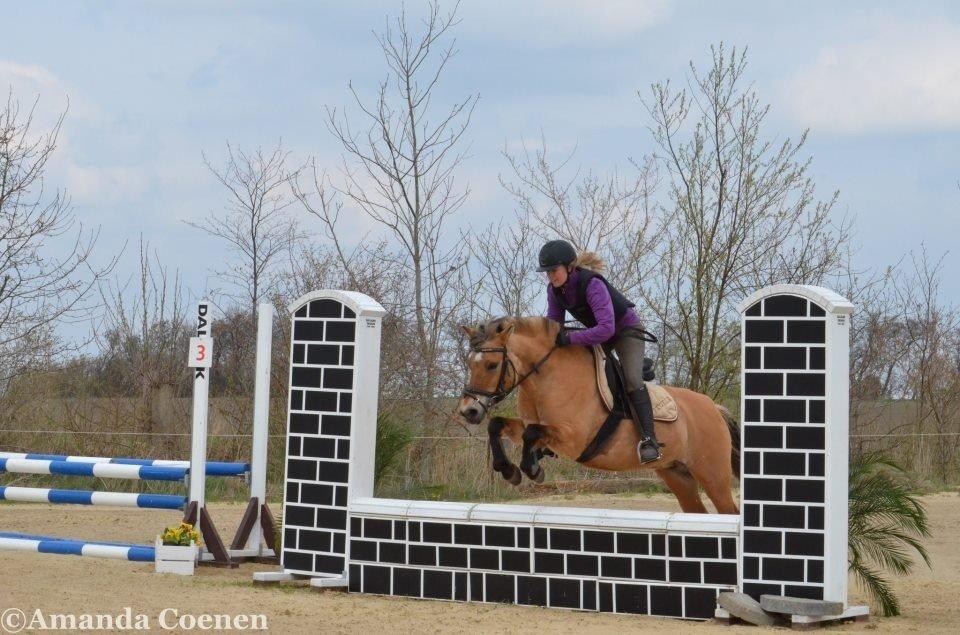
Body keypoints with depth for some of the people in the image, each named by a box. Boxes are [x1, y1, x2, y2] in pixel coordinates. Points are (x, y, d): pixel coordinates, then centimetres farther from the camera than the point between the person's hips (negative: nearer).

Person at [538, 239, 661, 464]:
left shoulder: (592, 284, -36)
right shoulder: (554, 290, -13)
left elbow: (606, 329, -45)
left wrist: (569, 338, -46)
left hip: (626, 329, -8)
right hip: (596, 332, 8)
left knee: (632, 380, -27)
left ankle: (648, 439, -31)